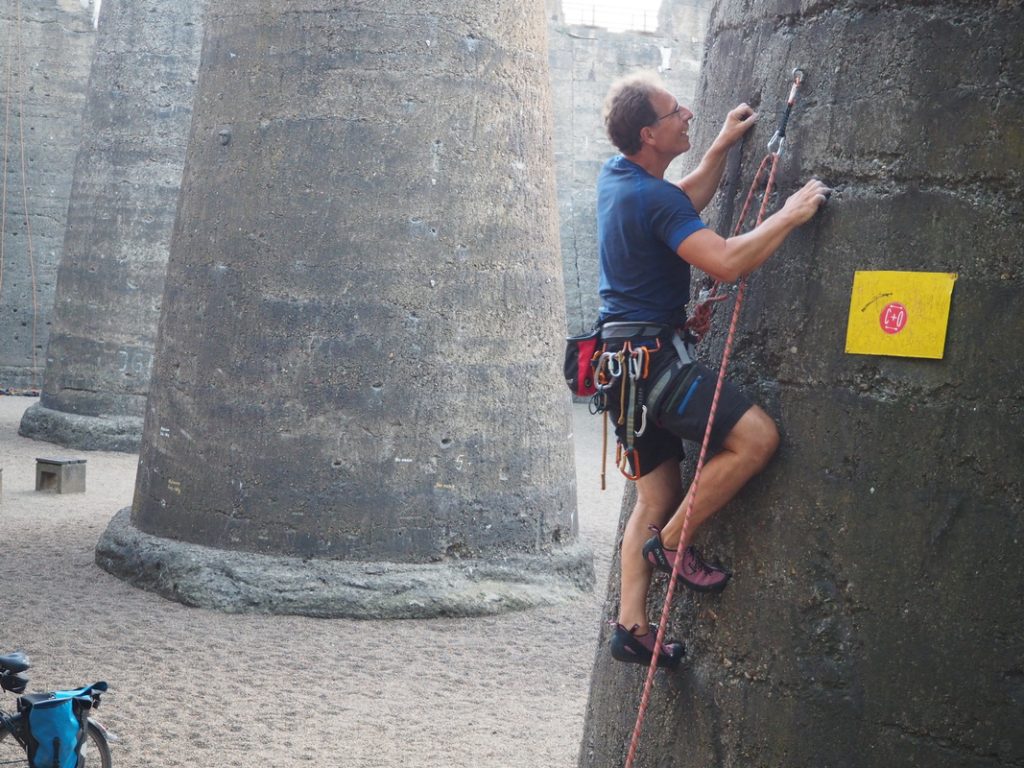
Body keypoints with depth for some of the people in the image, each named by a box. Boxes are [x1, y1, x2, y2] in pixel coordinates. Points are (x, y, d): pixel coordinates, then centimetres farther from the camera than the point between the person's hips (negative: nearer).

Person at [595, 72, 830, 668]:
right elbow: (726, 262, -28)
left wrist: (722, 148, 22)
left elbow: (686, 207, 29)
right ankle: (673, 542, -5)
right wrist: (790, 216, -17)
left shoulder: (617, 176, 12)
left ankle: (632, 626, 11)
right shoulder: (653, 198, -19)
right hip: (651, 355, -10)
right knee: (756, 436, -17)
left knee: (657, 498, 12)